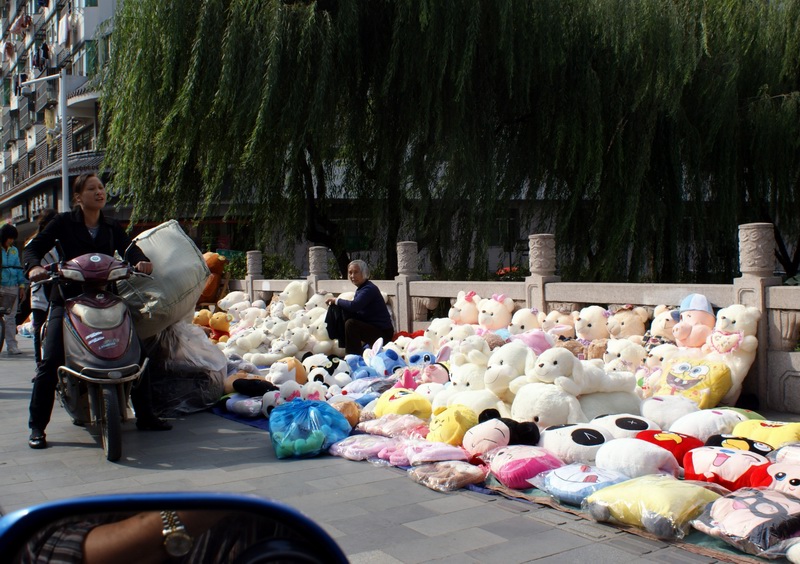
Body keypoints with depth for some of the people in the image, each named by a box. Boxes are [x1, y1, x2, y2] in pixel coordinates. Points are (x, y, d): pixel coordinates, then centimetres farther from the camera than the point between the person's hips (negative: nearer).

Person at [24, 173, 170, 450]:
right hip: (67, 300, -3)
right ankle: (37, 427, -2)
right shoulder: (64, 222, 5)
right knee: (50, 362, -15)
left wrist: (142, 261, -23)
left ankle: (145, 416, 10)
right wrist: (34, 267, -23)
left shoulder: (112, 228, 15)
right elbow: (33, 248, 0)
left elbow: (130, 249, 0)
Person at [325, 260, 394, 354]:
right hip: (372, 329, 10)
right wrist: (338, 303, -10)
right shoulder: (360, 289, 11)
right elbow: (355, 311, 6)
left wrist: (337, 300, -16)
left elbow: (354, 305, -33)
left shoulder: (369, 289, -18)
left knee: (351, 324, -25)